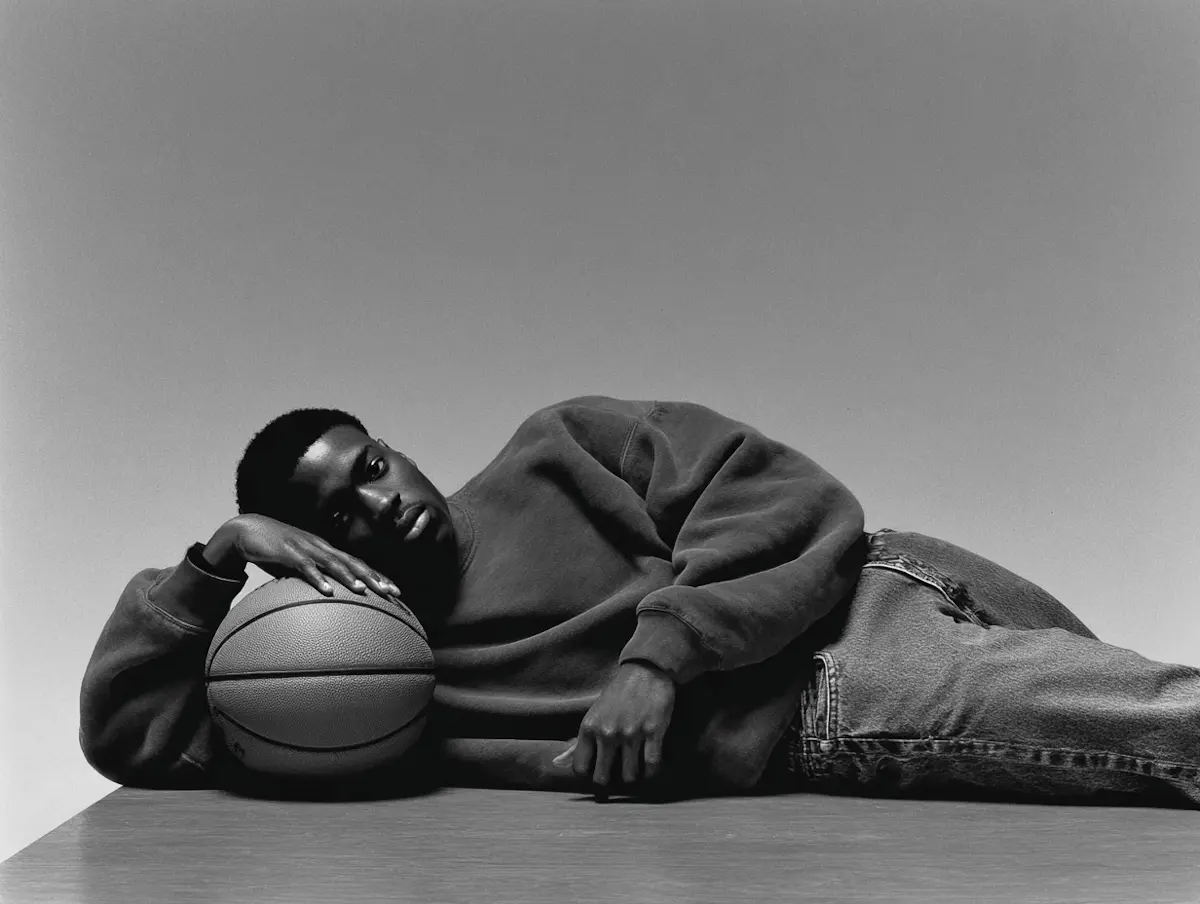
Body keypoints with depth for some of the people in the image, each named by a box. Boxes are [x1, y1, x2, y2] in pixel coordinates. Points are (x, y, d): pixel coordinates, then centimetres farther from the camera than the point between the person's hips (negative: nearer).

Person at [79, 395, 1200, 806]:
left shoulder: (554, 452, 9)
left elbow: (786, 498, 0)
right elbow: (128, 730, 9)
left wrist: (660, 650, -13)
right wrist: (217, 556, -3)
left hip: (865, 614, 0)